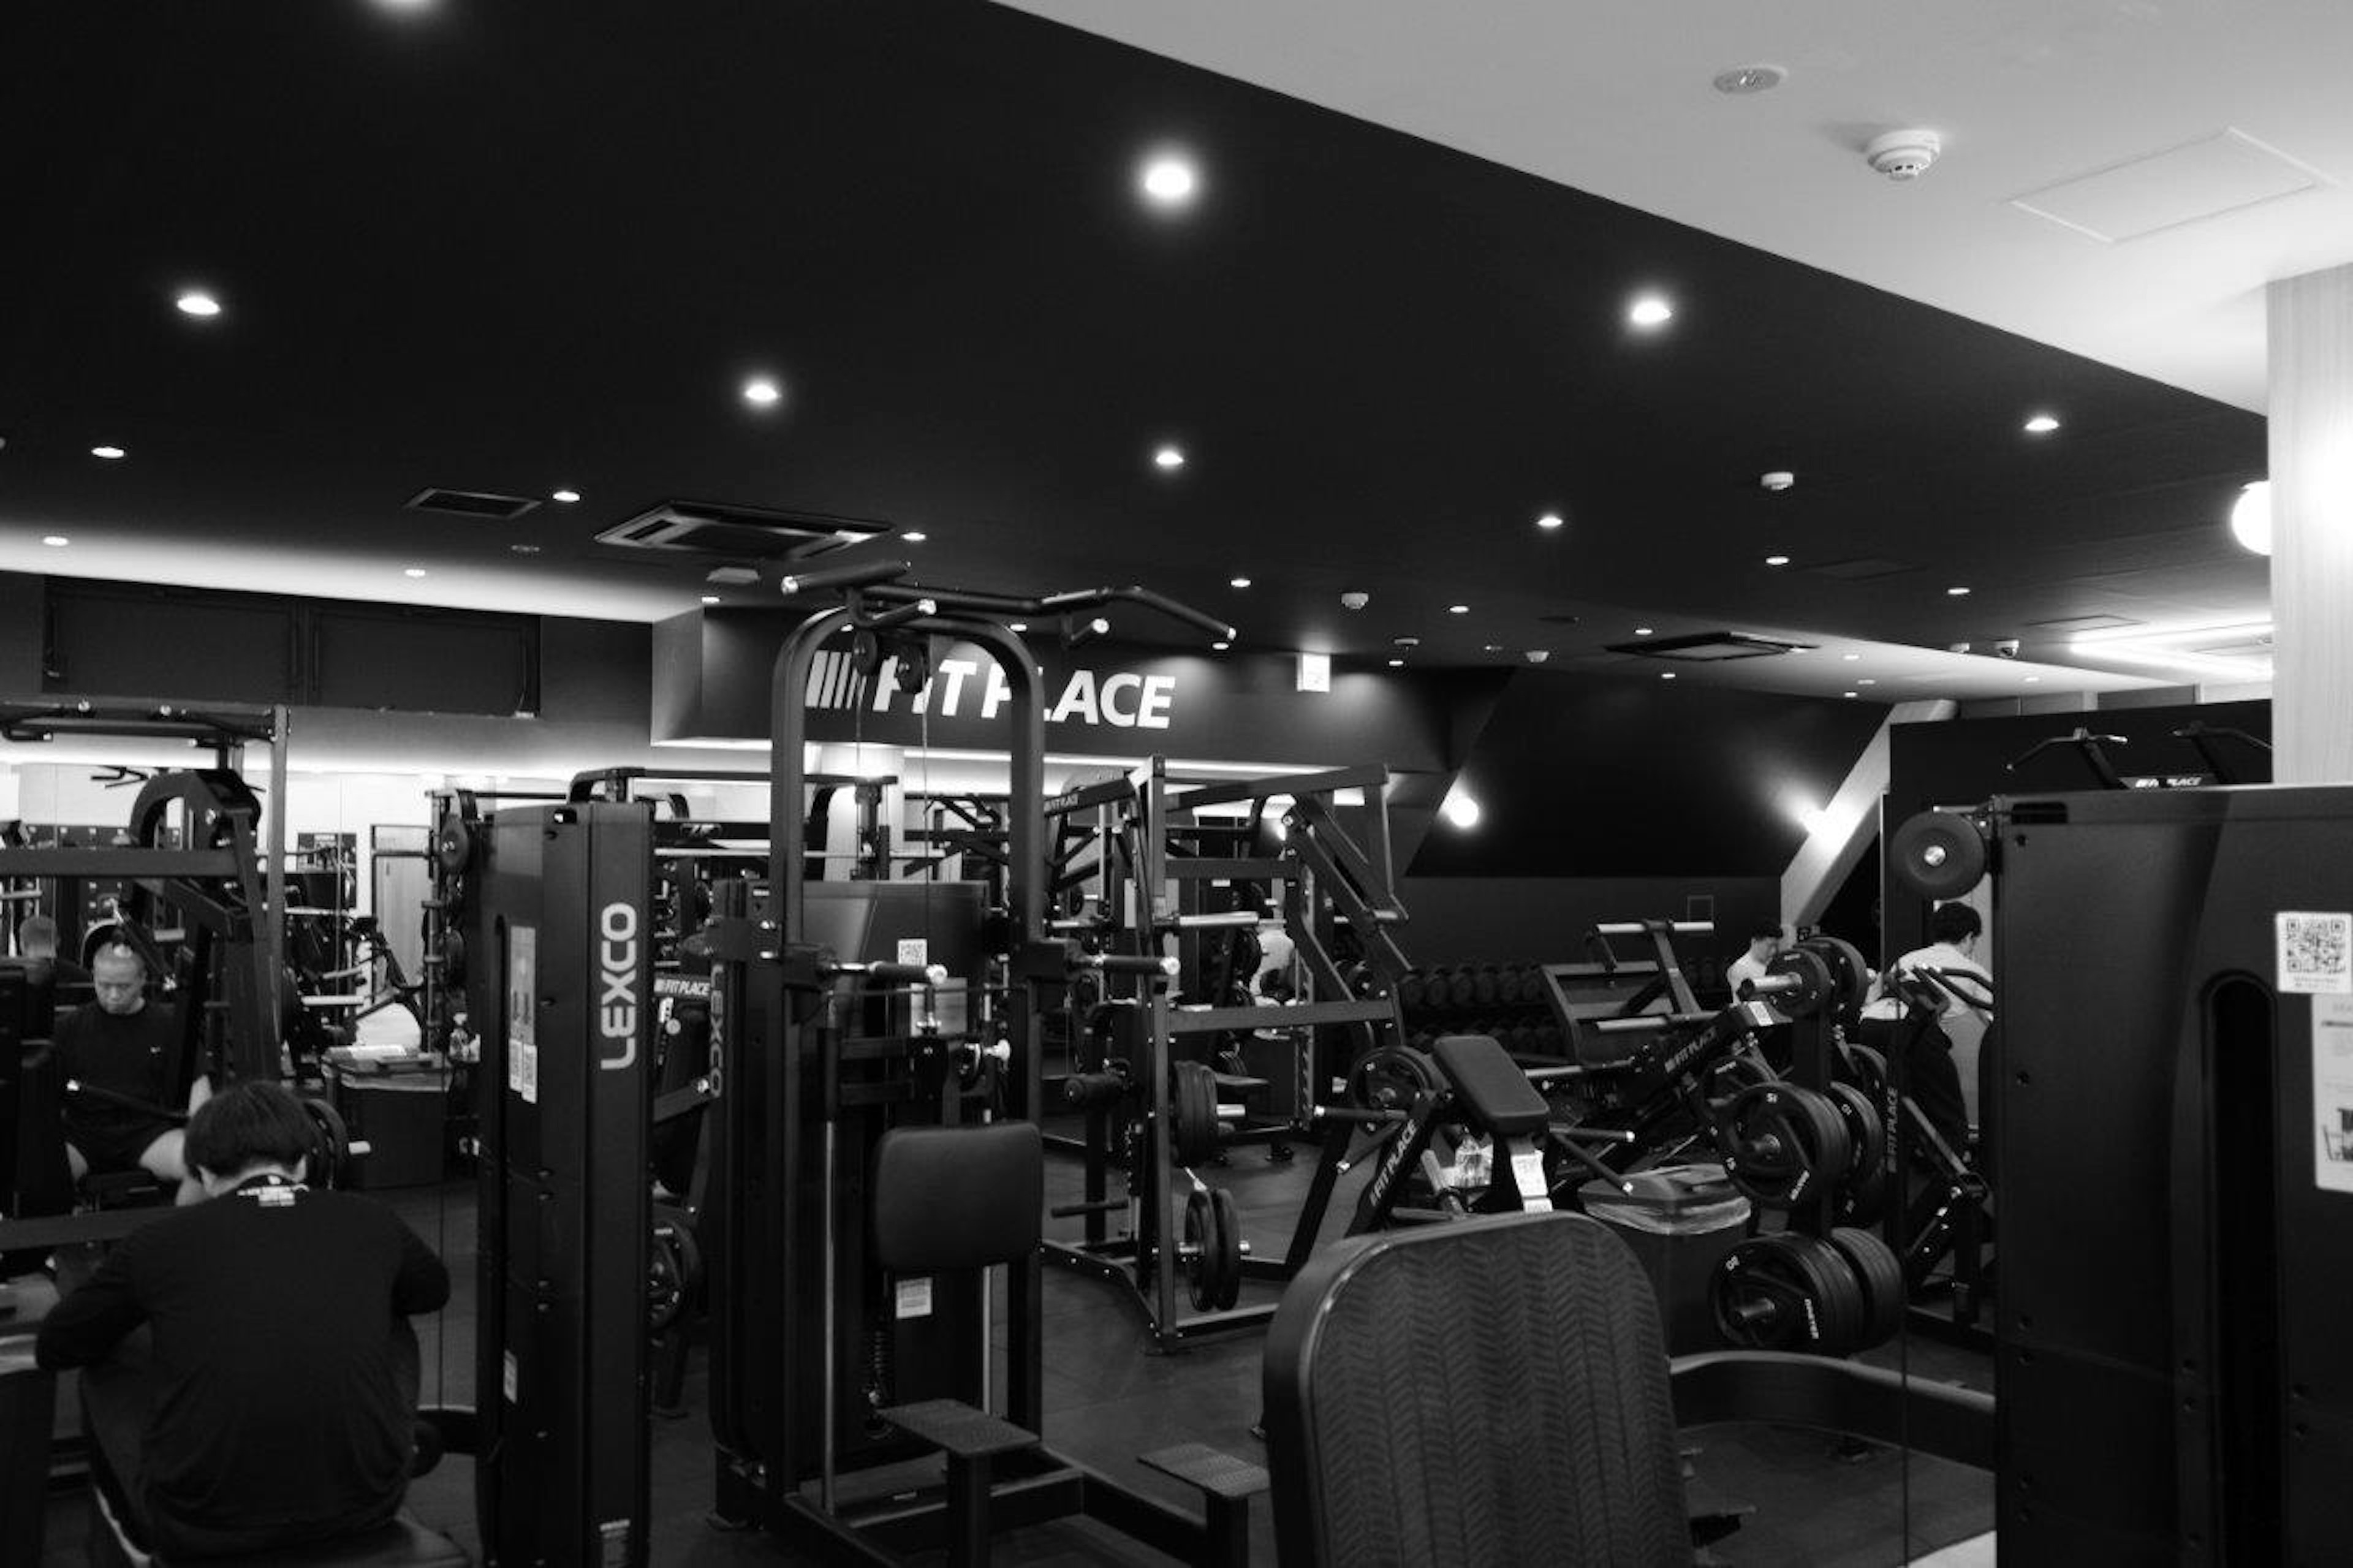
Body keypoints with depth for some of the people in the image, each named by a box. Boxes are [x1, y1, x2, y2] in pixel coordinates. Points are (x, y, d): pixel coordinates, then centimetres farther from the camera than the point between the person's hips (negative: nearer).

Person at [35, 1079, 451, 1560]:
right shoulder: (368, 1222, 3)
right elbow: (435, 1289, 25)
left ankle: (140, 1542, 39)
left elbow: (54, 1348, 18)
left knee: (102, 1369, 25)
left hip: (204, 1531, -1)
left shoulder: (157, 1245, -1)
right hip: (364, 1509, 1)